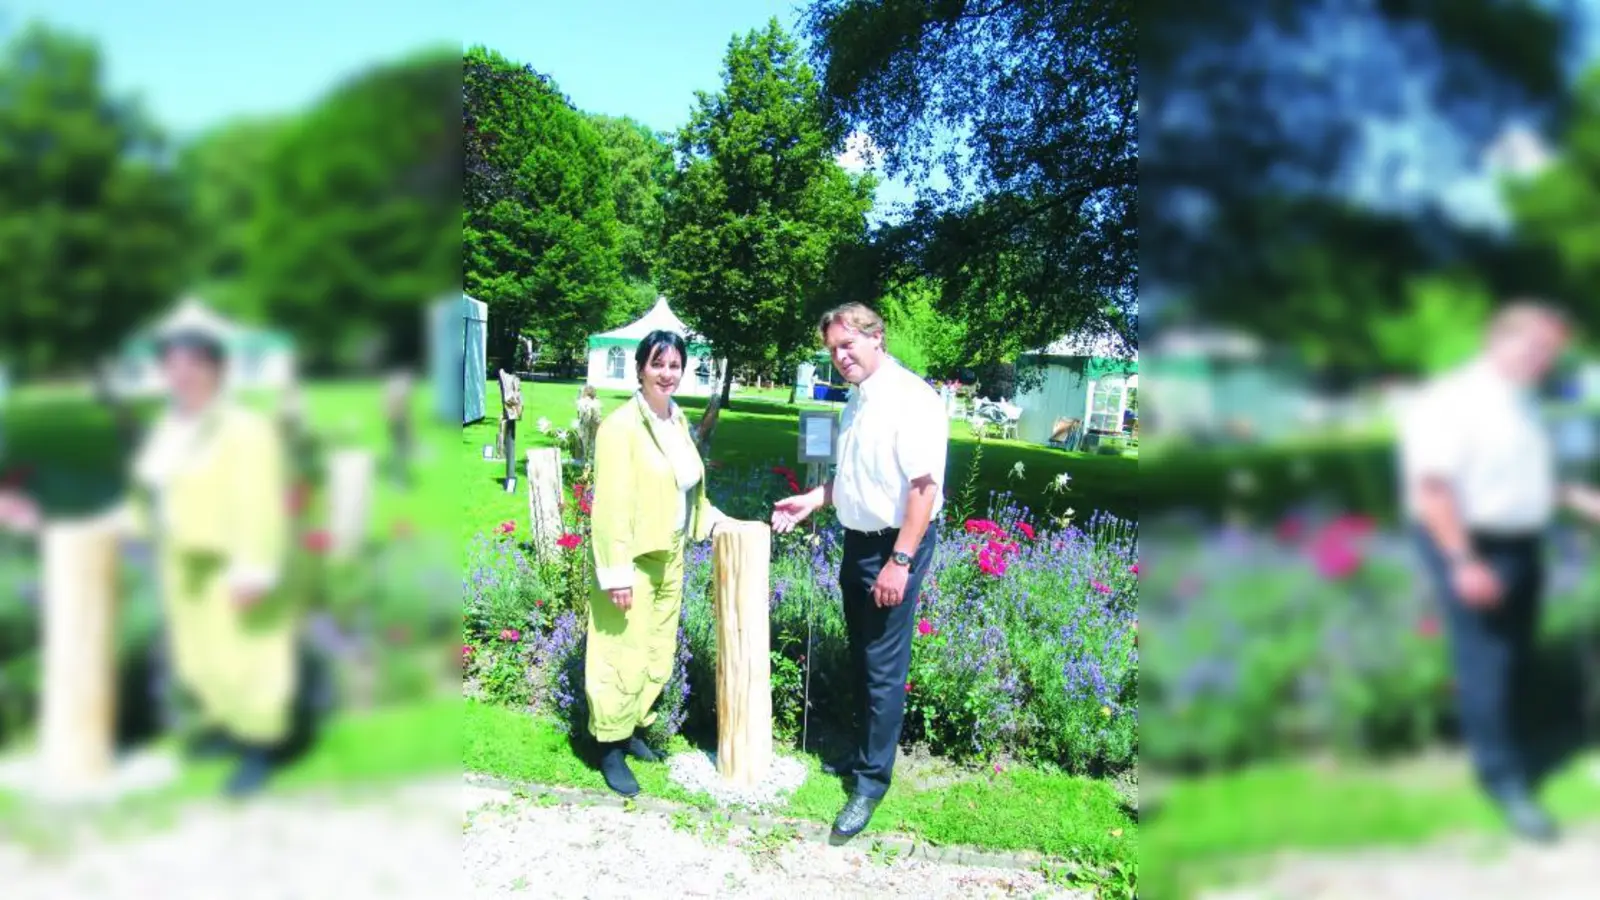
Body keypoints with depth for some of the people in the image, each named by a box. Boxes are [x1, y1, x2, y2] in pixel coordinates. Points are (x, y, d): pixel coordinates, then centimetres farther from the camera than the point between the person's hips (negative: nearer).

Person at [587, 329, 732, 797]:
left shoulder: (678, 420, 8)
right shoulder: (621, 425, -16)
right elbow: (612, 503, -20)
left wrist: (711, 517, 9)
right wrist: (617, 571, -22)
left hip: (670, 557, 8)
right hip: (633, 560, -8)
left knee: (659, 655, 17)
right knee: (624, 657, -1)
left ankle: (634, 729, 33)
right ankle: (610, 748, 14)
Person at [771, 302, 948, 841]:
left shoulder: (911, 400, -18)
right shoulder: (858, 400, 10)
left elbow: (925, 486, -23)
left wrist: (900, 561, -25)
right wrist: (809, 502, 12)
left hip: (895, 547, -9)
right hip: (857, 542, 9)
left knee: (884, 669, -1)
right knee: (861, 660, 19)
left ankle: (872, 781, 11)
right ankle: (866, 752, 36)